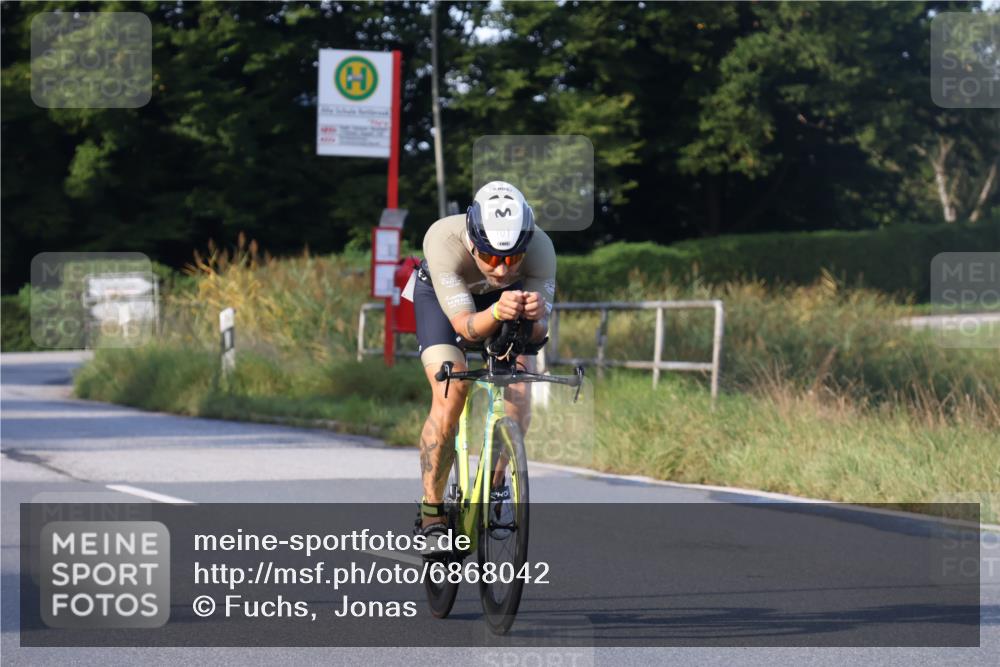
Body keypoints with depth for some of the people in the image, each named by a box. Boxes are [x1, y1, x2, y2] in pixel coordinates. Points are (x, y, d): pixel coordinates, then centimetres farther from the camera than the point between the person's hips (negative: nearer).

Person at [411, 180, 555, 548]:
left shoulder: (540, 249, -35)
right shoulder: (443, 240, -41)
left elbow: (537, 333, -32)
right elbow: (465, 326, -41)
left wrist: (535, 314, -55)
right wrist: (497, 313, -62)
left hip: (507, 297, 2)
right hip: (441, 295, -2)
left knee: (519, 394, -18)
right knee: (450, 396, -22)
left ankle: (495, 486, 7)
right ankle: (431, 511, -8)